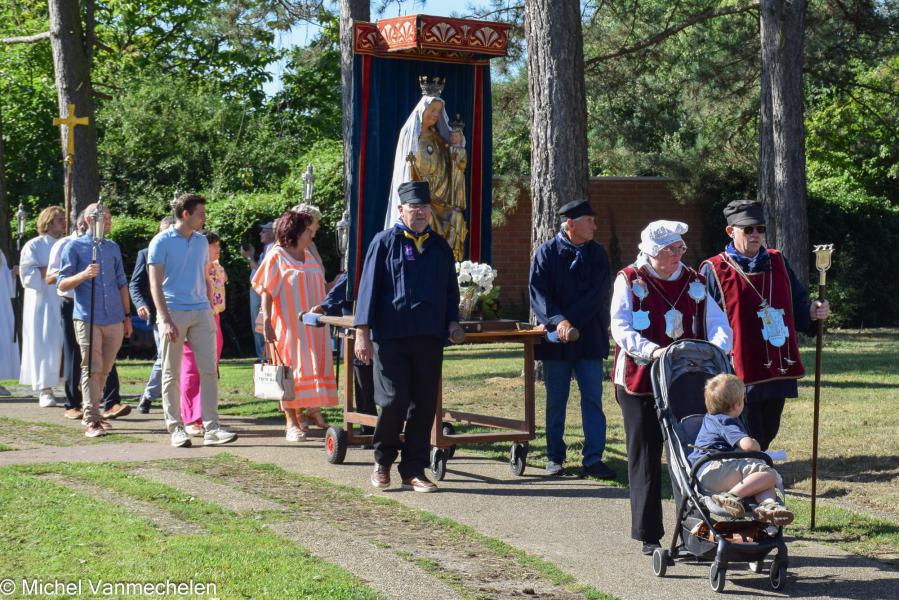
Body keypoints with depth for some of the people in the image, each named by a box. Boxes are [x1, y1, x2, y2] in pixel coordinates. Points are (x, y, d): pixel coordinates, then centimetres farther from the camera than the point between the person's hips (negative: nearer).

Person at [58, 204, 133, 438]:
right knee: (91, 370, -9)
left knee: (104, 370, 8)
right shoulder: (75, 247, 2)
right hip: (88, 319, -5)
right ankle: (91, 421, -11)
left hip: (114, 319, 5)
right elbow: (63, 285, -1)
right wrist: (83, 275, -20)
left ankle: (94, 412, 20)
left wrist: (127, 316, 18)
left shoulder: (113, 248, 17)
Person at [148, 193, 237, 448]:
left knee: (209, 370, -1)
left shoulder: (201, 241, 13)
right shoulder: (162, 242, -3)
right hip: (174, 314, -5)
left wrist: (209, 311, 14)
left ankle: (212, 428, 0)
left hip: (201, 313, 5)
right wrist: (165, 319, -16)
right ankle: (175, 429, 8)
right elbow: (156, 284, -7)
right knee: (172, 374, 2)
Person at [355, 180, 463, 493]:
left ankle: (413, 471, 11)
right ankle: (382, 462, 15)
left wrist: (452, 321, 5)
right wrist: (363, 333, -6)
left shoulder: (440, 247, 14)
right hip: (391, 338, -4)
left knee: (424, 406, 2)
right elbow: (368, 287, 0)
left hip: (429, 338, 4)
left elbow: (450, 289, 22)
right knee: (393, 401, -7)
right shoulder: (384, 242, 2)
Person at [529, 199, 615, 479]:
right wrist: (558, 321, -23)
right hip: (555, 340, -1)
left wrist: (571, 322, -15)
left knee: (593, 399, -1)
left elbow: (596, 296, -4)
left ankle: (593, 460, 3)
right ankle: (554, 458, 17)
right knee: (555, 401, 7)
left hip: (590, 338, 2)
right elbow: (537, 292, -9)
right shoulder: (547, 252, -1)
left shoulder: (597, 254, 5)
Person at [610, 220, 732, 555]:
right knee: (645, 459, 3)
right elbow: (621, 328, -11)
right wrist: (652, 351, -28)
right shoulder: (629, 281, -1)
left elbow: (718, 323, 4)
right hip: (641, 382, -3)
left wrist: (715, 348, -19)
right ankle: (648, 535, 10)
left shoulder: (694, 283, 10)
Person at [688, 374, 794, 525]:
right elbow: (748, 445, -19)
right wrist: (756, 446, 6)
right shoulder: (726, 422, -3)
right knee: (768, 473, -22)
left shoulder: (711, 418, 30)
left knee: (769, 483, 4)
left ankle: (767, 504, -31)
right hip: (714, 467, -10)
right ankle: (731, 496, -35)